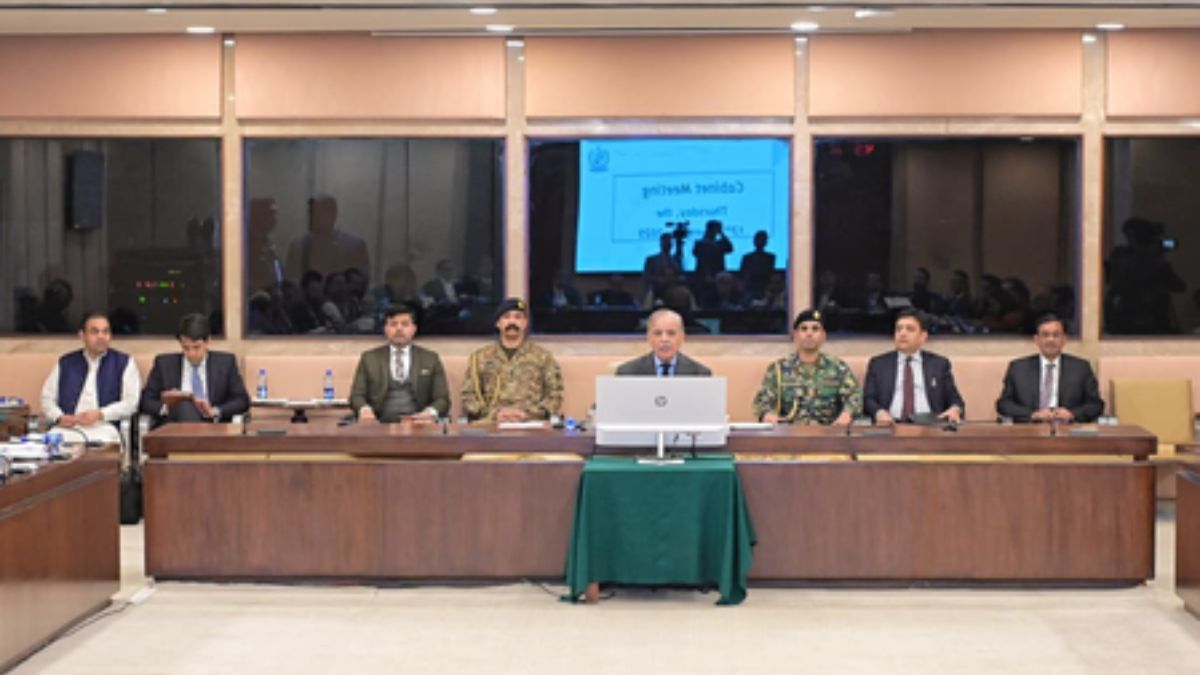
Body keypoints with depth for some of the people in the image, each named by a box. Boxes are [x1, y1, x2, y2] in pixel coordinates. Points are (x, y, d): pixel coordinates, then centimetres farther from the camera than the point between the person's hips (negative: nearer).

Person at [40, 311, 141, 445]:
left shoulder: (124, 362, 12)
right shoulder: (65, 363, 21)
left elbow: (131, 403, 3)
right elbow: (47, 398, 18)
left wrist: (100, 414, -11)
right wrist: (59, 417, -3)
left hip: (104, 428, -2)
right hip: (67, 428, 2)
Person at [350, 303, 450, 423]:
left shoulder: (430, 359, 15)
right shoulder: (369, 358, 16)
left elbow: (442, 399, 10)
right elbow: (357, 395, 11)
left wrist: (431, 412, -14)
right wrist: (364, 409, -14)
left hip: (418, 424, 0)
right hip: (380, 426, 0)